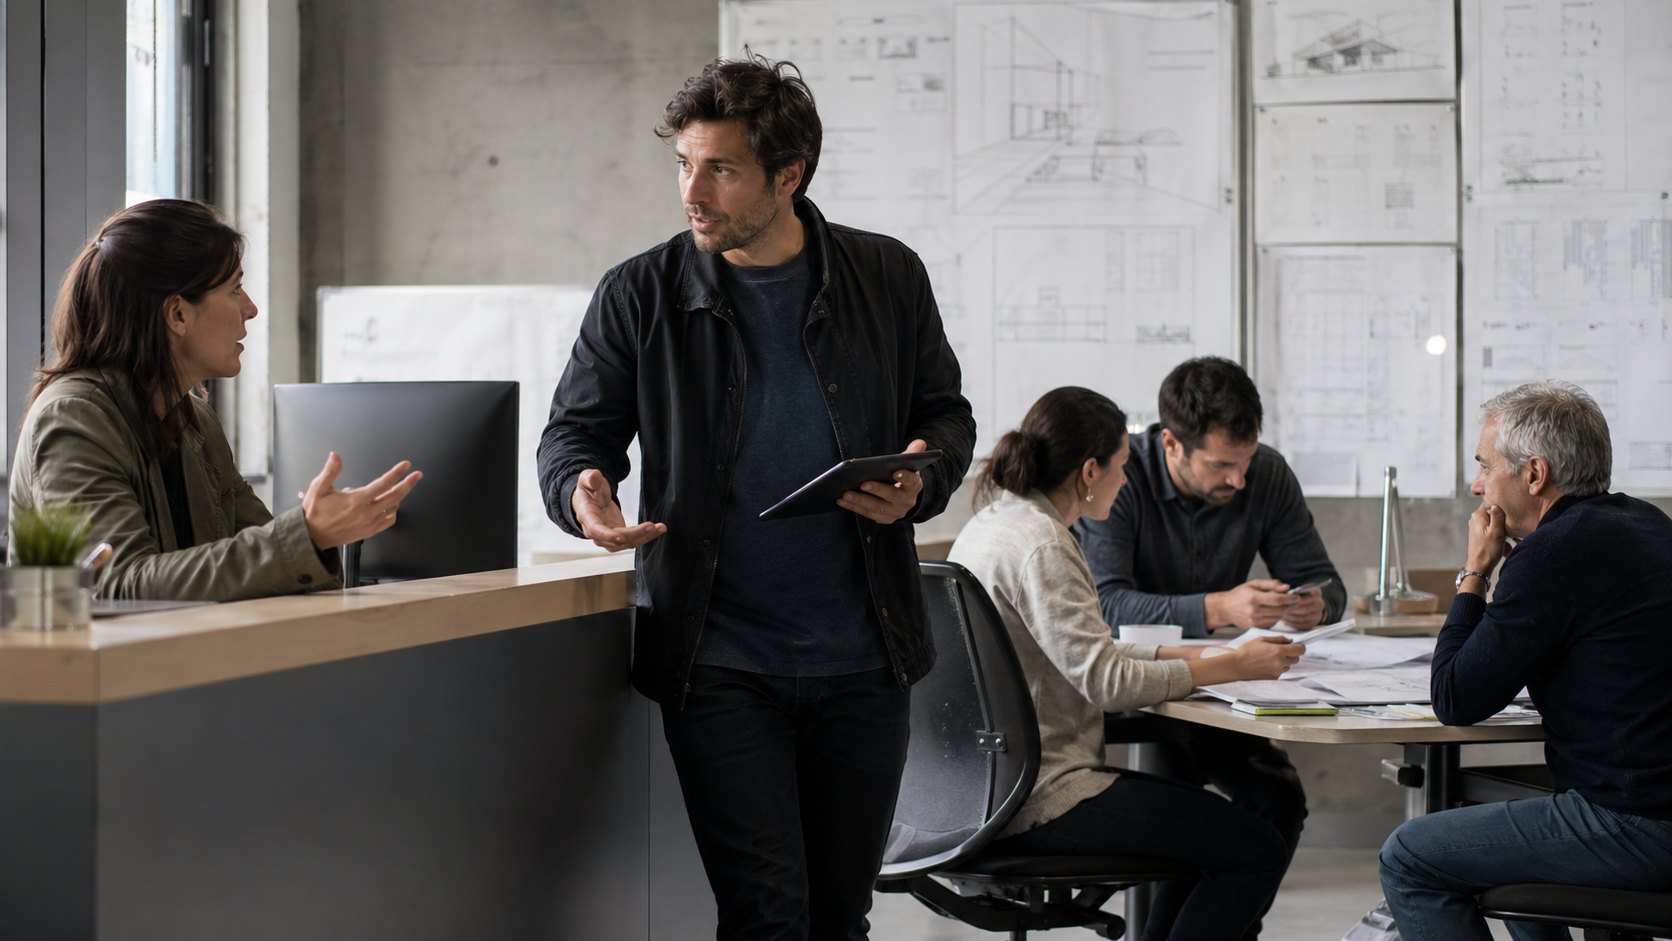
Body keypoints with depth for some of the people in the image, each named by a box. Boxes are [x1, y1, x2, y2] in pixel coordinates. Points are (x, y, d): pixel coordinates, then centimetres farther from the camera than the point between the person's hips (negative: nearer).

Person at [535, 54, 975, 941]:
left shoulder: (888, 277, 4)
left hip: (862, 658, 2)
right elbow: (574, 431, 6)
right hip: (720, 660, -2)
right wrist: (584, 494, -18)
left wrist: (919, 485, -8)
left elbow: (944, 415, 14)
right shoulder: (638, 295, 0)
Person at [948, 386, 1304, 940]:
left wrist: (1187, 656, 10)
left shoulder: (995, 522, 13)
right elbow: (1105, 680, -21)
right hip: (1038, 800, -11)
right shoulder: (1039, 546, -18)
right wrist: (1232, 667, -12)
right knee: (1258, 850, -9)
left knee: (1214, 825, 23)